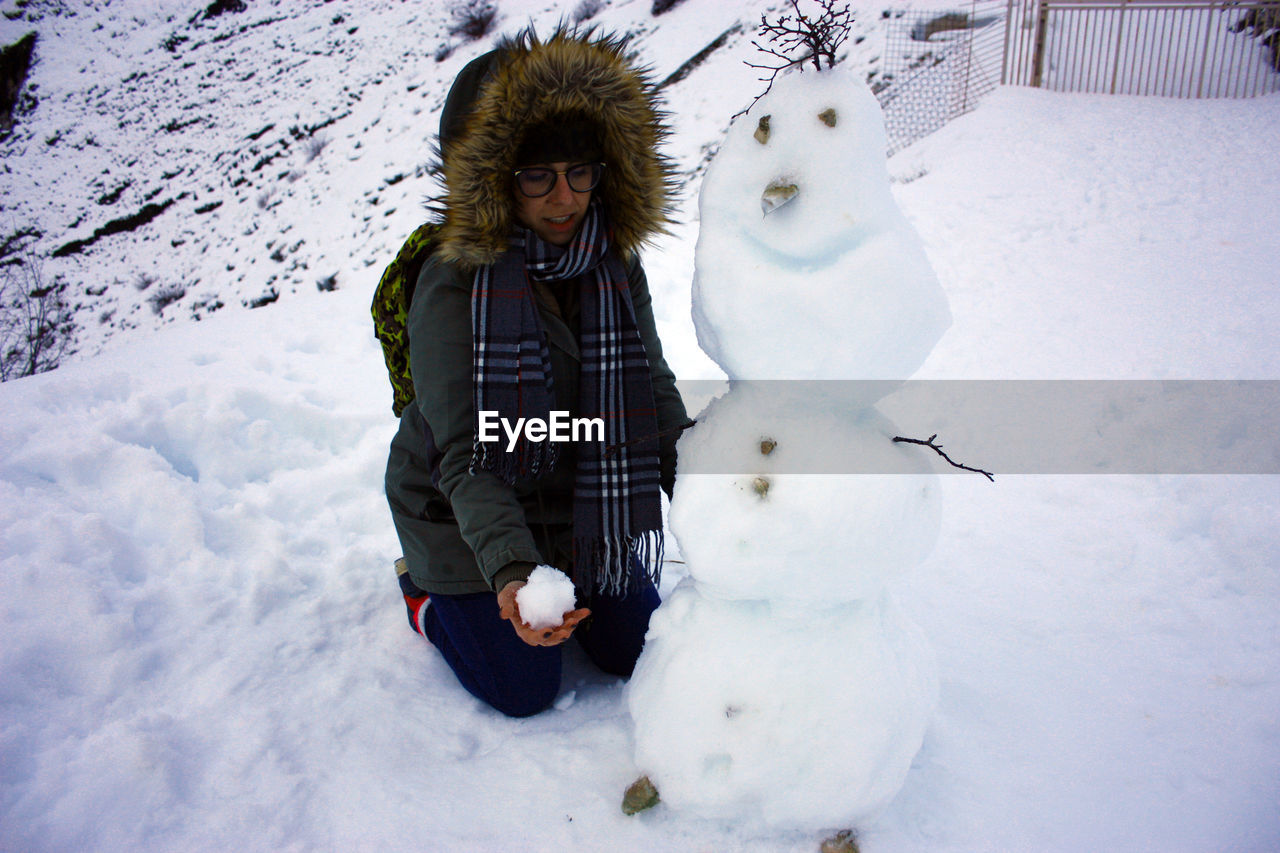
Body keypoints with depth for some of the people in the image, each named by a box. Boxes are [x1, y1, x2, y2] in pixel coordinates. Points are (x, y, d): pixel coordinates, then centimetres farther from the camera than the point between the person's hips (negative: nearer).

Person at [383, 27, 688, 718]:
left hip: (578, 505, 5)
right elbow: (463, 457, -30)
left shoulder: (617, 266, -10)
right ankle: (426, 589, 26)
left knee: (637, 651, 10)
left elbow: (657, 397, -6)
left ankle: (562, 583, 36)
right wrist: (511, 569, -45)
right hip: (463, 518, -5)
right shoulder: (452, 285, -27)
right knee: (525, 690, 2)